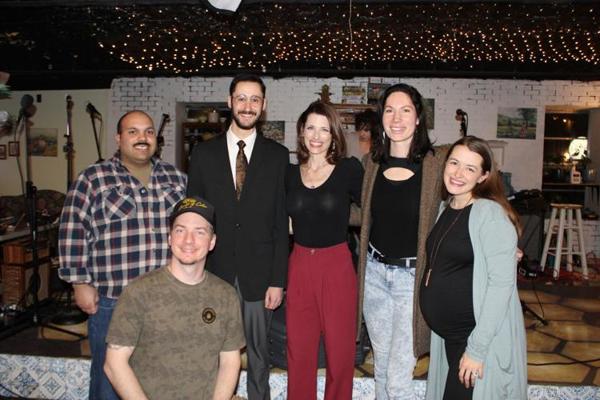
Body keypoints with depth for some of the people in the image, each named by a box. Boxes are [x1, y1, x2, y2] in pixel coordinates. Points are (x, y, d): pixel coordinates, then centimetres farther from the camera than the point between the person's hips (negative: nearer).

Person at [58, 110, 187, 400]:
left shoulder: (176, 179, 7)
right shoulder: (92, 180, -4)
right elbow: (73, 234, -5)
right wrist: (80, 283, -7)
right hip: (111, 300, -3)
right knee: (110, 375, 11)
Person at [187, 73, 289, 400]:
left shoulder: (277, 155, 1)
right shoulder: (204, 153, 4)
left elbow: (281, 222, -1)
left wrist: (277, 280, -4)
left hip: (258, 274, -1)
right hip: (215, 272, 1)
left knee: (258, 352, 12)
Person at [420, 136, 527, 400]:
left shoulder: (490, 213, -16)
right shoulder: (445, 207, 7)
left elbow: (502, 282, -21)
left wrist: (477, 348, -21)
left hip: (482, 337, -7)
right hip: (448, 334, 7)